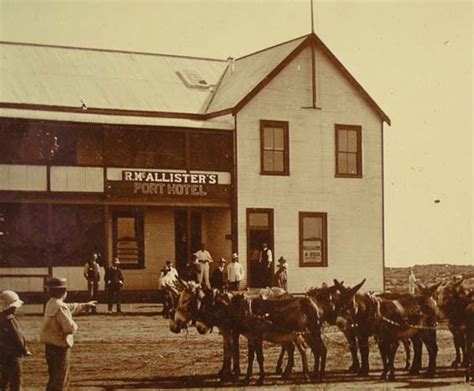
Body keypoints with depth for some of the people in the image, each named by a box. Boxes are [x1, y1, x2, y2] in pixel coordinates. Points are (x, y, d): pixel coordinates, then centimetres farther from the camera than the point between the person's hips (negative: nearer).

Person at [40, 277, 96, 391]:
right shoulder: (60, 307, -22)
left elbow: (70, 307, 26)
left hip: (50, 345, 9)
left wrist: (85, 305, 38)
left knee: (54, 378, 21)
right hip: (60, 347, -9)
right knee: (60, 381, -1)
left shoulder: (51, 303, 8)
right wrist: (75, 326, -6)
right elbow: (70, 328, -28)